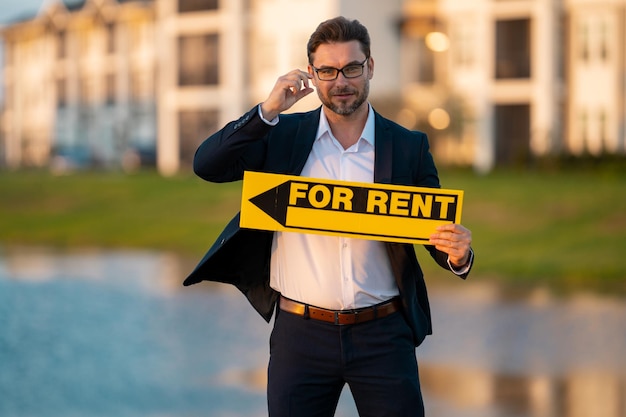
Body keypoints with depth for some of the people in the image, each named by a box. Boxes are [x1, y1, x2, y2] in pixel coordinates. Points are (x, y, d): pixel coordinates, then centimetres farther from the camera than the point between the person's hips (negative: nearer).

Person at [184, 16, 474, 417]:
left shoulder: (408, 147, 4)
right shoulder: (283, 134, 4)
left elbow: (438, 230, 6)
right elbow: (207, 165, -7)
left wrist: (458, 255, -17)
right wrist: (268, 111, -17)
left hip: (382, 337, 0)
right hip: (301, 334, 0)